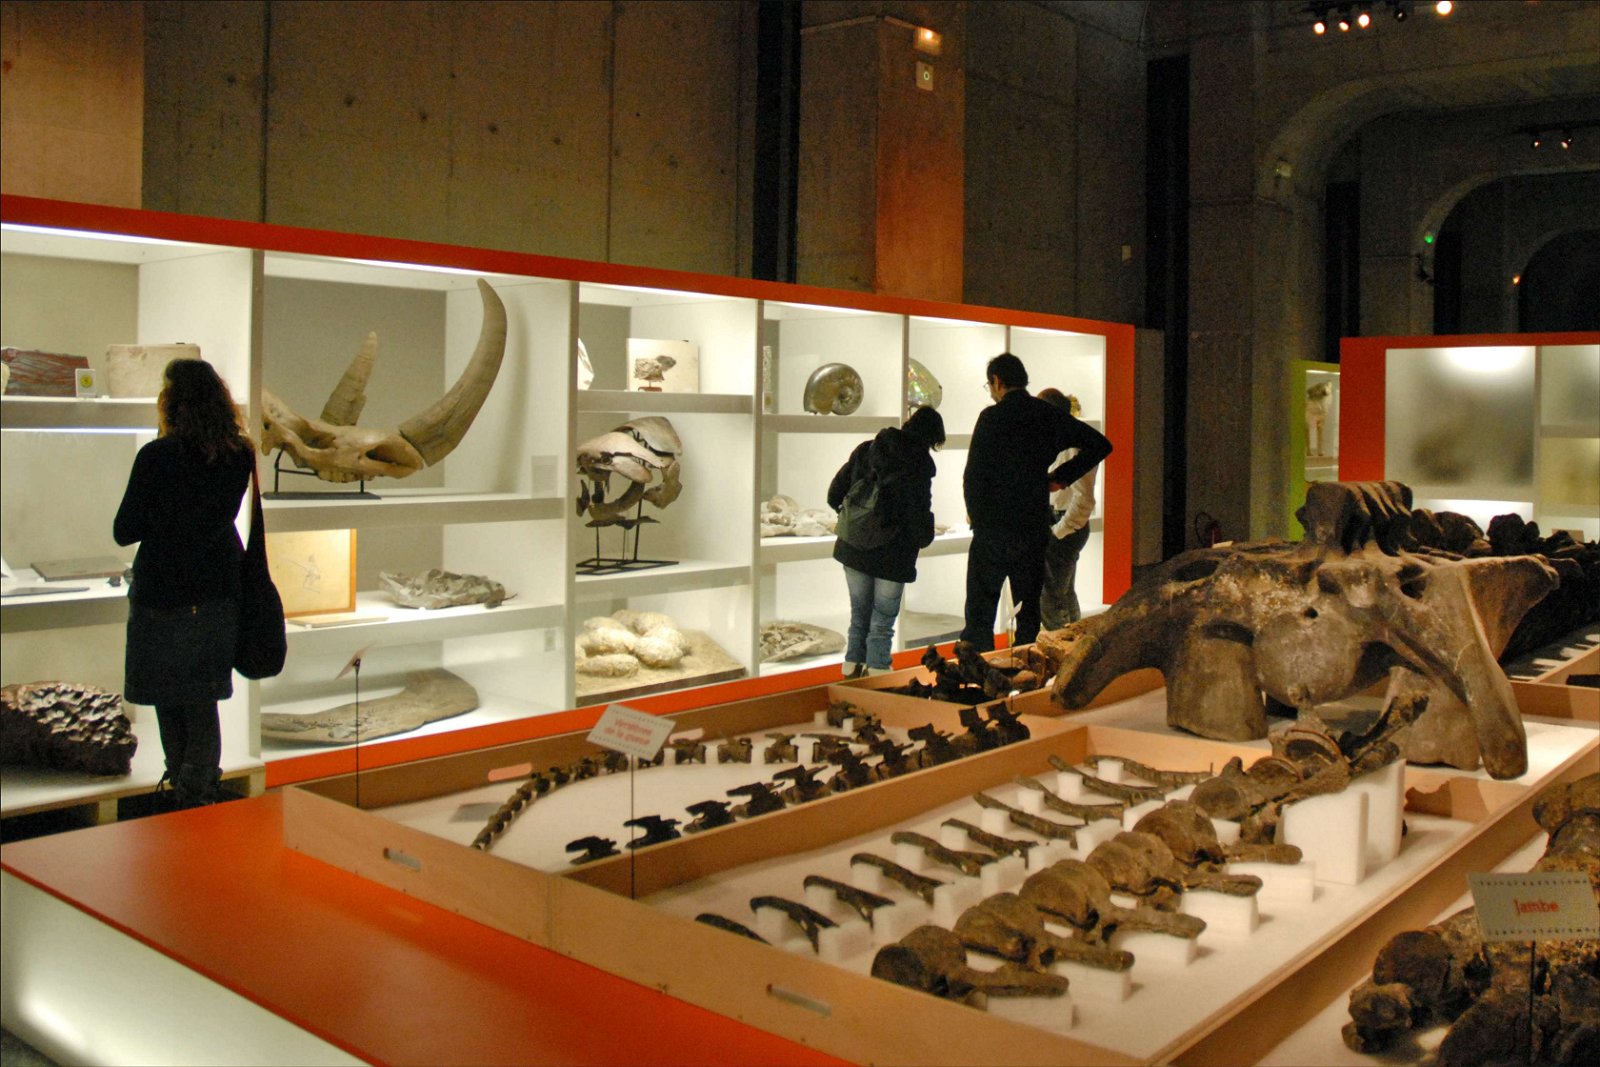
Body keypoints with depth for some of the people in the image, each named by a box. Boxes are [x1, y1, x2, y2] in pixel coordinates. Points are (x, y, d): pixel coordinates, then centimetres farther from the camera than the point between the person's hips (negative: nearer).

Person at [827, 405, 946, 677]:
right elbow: (919, 513, -14)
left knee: (859, 615, 18)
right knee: (882, 622, 5)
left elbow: (834, 494, 6)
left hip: (854, 550, 4)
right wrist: (924, 539, 5)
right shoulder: (919, 463, -11)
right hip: (893, 555, -4)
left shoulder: (865, 450, 3)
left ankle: (852, 669, 21)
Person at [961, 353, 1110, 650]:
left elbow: (973, 476, -12)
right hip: (1035, 528, 5)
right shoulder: (1050, 416, 6)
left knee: (980, 614, 1)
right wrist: (1060, 477, 11)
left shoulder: (992, 417, -10)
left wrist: (976, 516, 3)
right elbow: (1100, 445, 12)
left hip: (993, 529, -5)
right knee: (1029, 612, 13)